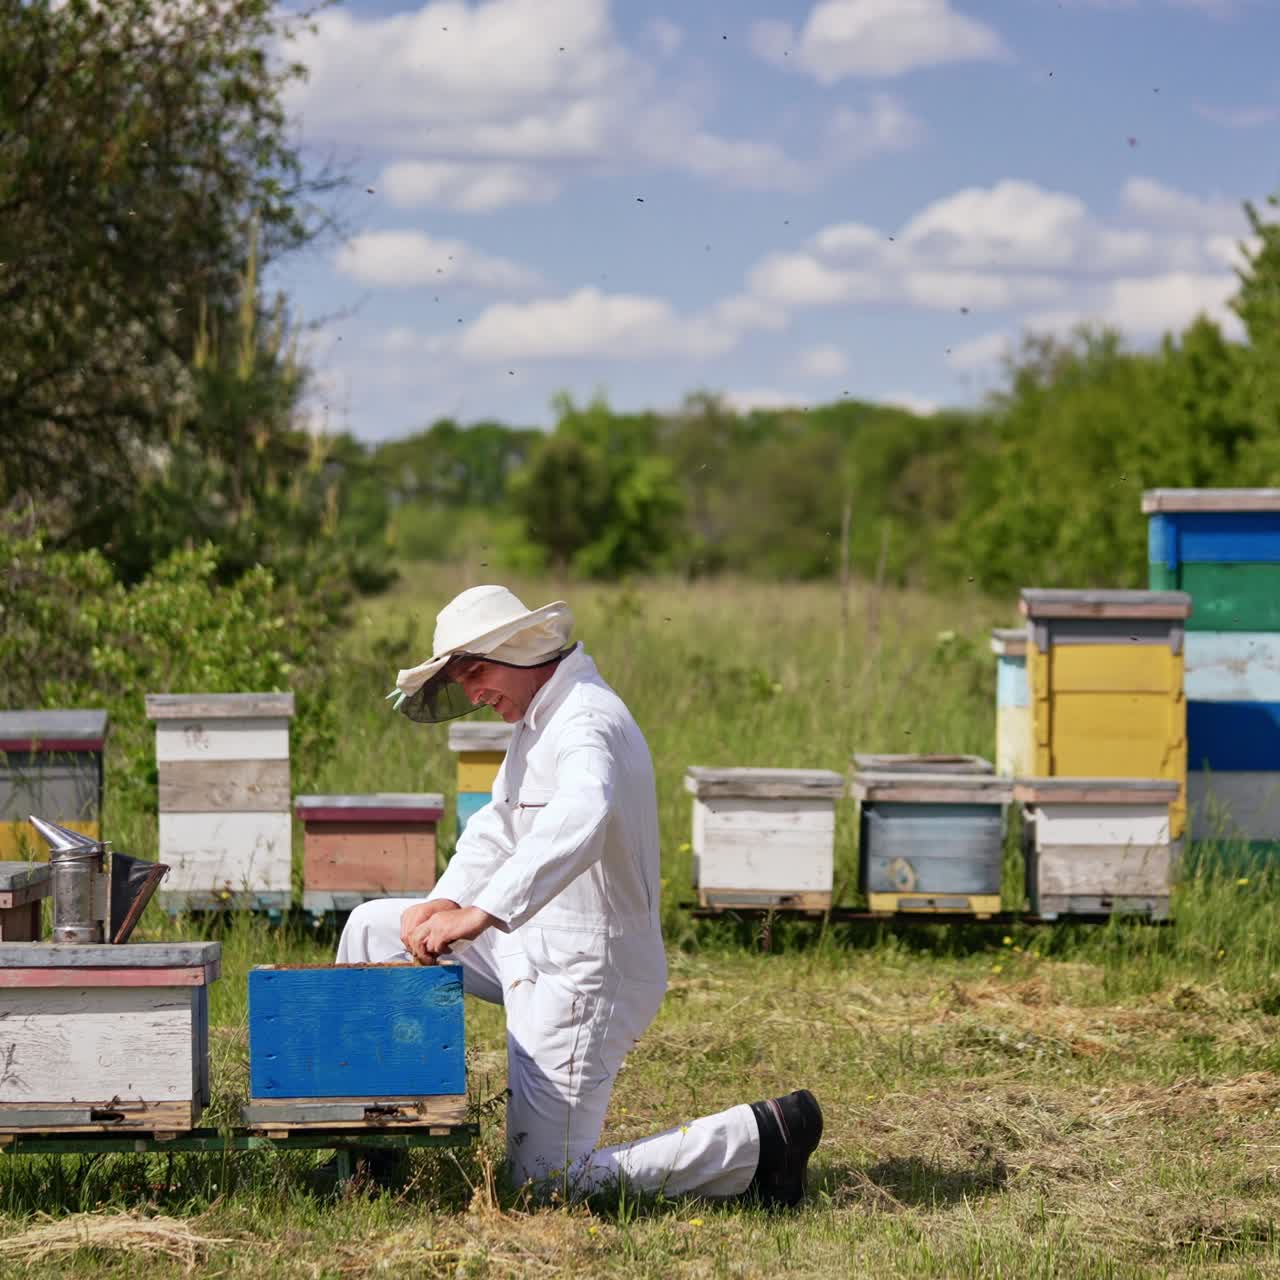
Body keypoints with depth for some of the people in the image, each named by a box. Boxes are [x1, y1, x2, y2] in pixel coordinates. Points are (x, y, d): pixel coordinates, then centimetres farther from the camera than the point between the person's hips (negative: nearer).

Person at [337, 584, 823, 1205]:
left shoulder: (587, 723, -23)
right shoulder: (537, 720, 11)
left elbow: (580, 819, -44)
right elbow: (495, 828, 16)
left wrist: (481, 914, -52)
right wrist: (445, 902, -2)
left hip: (579, 975, -10)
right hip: (535, 945, 10)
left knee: (547, 1176, -9)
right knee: (372, 927, 13)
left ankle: (760, 1138, -5)